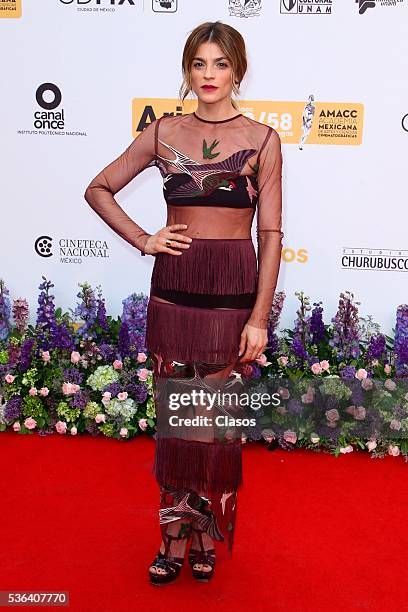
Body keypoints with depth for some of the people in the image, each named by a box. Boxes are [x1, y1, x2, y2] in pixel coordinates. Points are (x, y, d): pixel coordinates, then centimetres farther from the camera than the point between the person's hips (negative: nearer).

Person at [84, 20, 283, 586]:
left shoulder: (262, 138, 1)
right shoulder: (164, 132, 6)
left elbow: (270, 233, -3)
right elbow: (99, 189, 13)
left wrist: (259, 317, -8)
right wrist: (143, 240, -1)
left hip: (234, 289, -1)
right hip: (174, 287, 2)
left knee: (218, 418, 7)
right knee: (175, 415, 9)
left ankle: (207, 537, 27)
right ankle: (176, 536, 25)